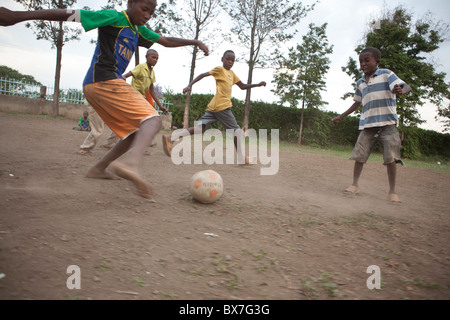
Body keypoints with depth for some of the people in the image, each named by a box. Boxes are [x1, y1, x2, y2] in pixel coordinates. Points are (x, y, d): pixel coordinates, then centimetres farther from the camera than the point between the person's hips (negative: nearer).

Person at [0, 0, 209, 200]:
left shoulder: (139, 31, 22)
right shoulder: (114, 18, -3)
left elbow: (166, 41, 32)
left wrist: (195, 42, 28)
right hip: (104, 81, -9)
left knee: (138, 134, 11)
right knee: (152, 120, -23)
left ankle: (98, 169, 15)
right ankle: (131, 163, -49)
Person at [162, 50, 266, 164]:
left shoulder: (231, 73, 26)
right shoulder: (220, 69, 1)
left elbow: (243, 86, 30)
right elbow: (203, 75, -6)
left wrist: (258, 85, 22)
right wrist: (190, 85, -16)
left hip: (213, 107, 8)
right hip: (222, 106, -8)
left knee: (201, 126, -2)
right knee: (236, 130, 1)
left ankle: (171, 138, -12)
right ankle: (242, 158, 10)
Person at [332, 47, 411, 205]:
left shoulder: (386, 74, 1)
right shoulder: (360, 83, 15)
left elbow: (406, 86, -11)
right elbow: (357, 103, 26)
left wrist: (401, 91, -36)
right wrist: (341, 117, 25)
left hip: (387, 123, -4)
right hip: (367, 125, 4)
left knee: (390, 157, -6)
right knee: (359, 155, -1)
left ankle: (392, 191, 5)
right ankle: (354, 185, 13)